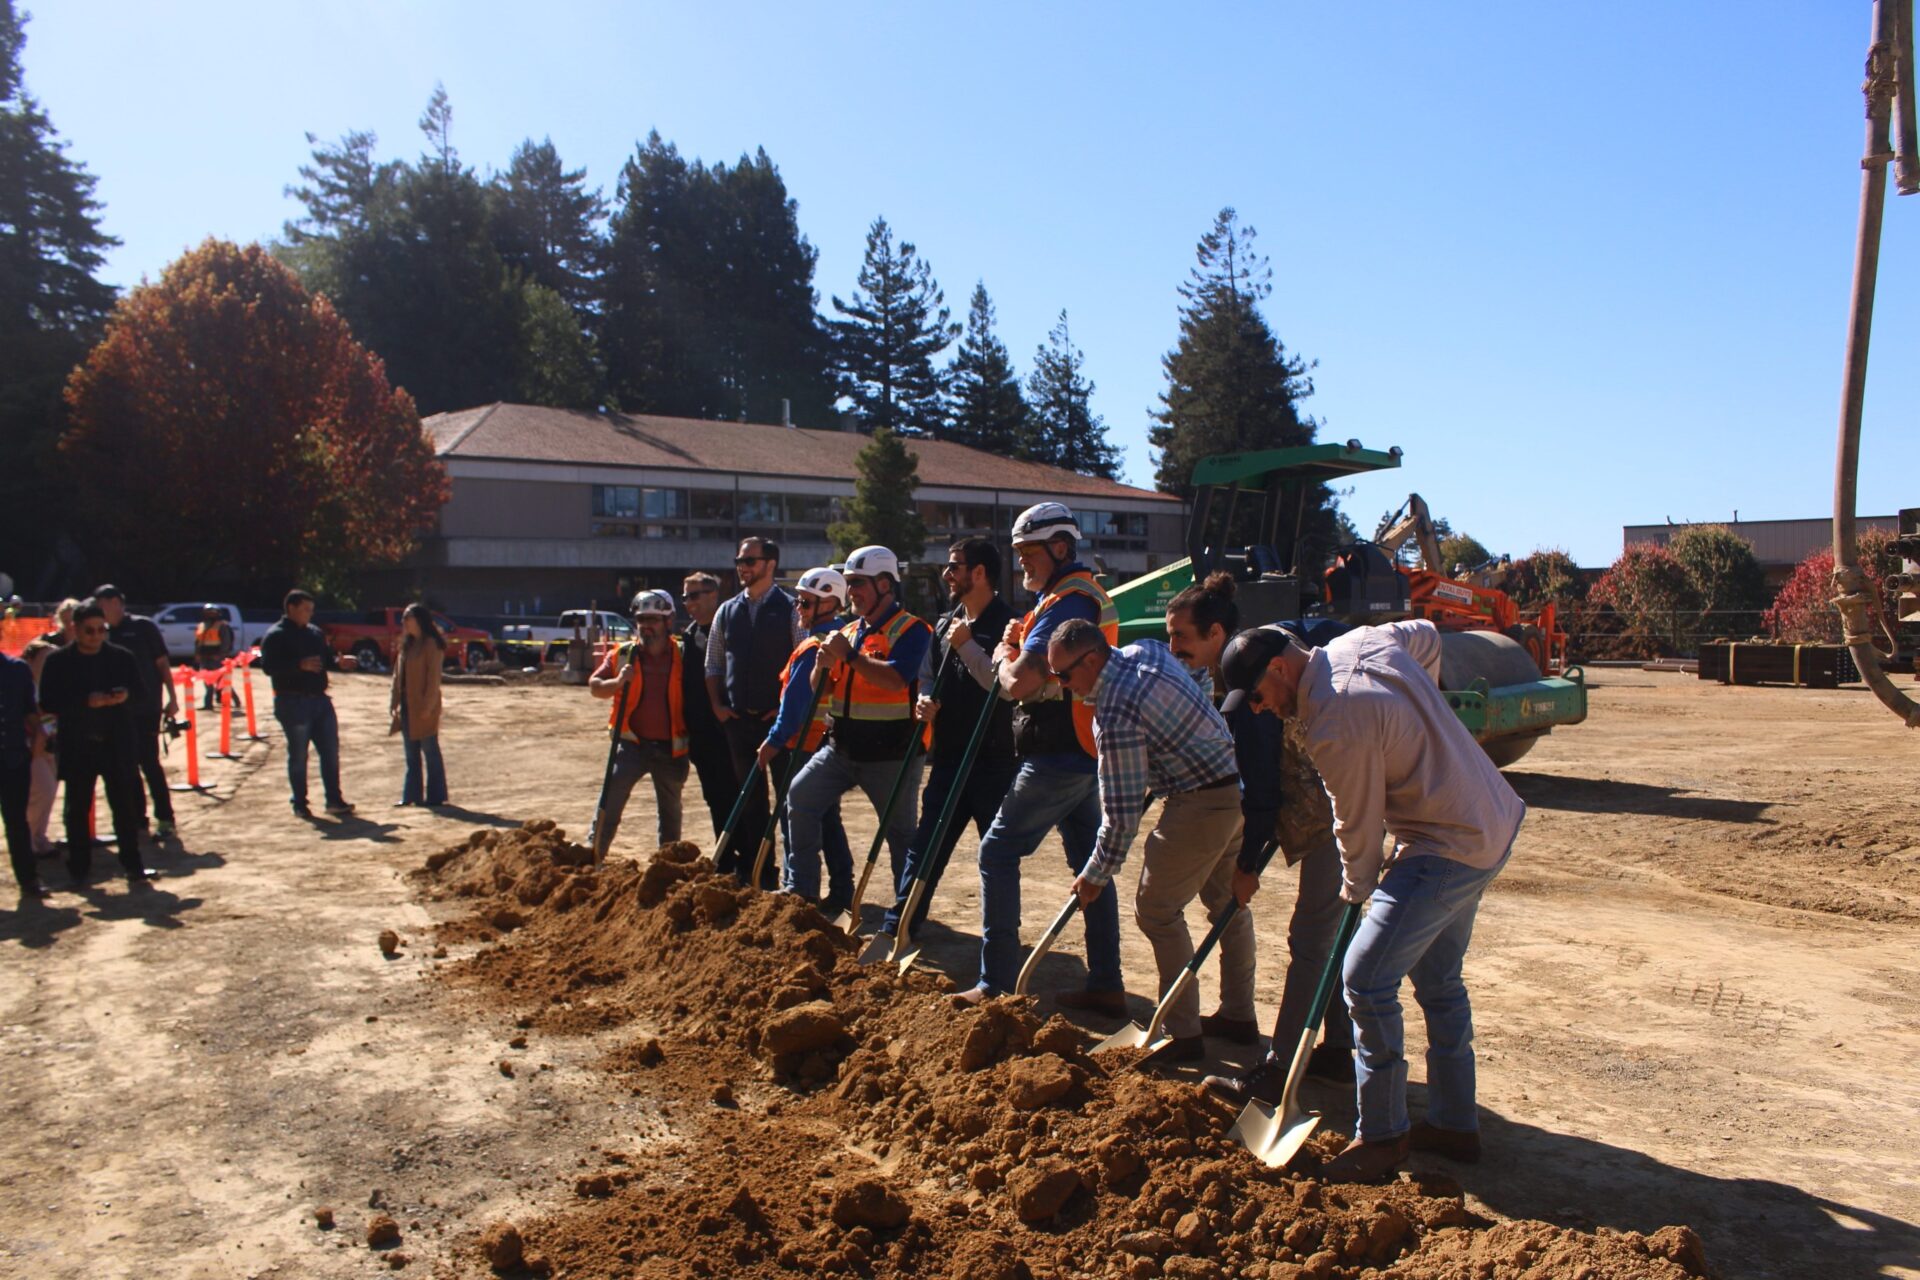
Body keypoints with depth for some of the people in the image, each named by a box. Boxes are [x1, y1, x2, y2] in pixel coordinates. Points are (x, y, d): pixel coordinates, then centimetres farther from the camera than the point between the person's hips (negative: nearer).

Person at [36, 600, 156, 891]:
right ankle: (80, 870, 19)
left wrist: (124, 697, -15)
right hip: (77, 747, 0)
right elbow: (48, 704, -6)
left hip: (117, 745, 0)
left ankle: (133, 867, 8)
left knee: (125, 807, 1)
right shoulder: (58, 661, -1)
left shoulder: (122, 657, 2)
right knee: (77, 810, 8)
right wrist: (86, 702, -19)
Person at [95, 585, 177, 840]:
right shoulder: (104, 633, 8)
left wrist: (172, 698, -7)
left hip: (146, 707, -5)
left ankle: (165, 818, 3)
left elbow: (162, 663, -3)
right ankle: (138, 819, 18)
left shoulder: (143, 626, -4)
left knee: (149, 762, -5)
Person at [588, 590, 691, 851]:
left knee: (670, 808, 15)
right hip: (632, 743, -1)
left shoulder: (681, 657, 0)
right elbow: (594, 687, 2)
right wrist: (618, 681, -19)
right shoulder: (622, 654, 1)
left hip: (670, 748, 1)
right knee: (611, 797, -14)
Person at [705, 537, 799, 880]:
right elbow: (713, 663, 18)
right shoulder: (727, 611, 12)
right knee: (750, 795, 9)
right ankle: (753, 867, 17)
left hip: (779, 719, -4)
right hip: (738, 719, 4)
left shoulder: (790, 609, -3)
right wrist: (717, 705, 7)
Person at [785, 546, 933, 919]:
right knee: (800, 797, 0)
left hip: (891, 752, -7)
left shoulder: (910, 630, -10)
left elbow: (895, 679, -27)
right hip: (842, 747, 7)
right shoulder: (849, 632, 13)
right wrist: (824, 666, -8)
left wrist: (849, 655, -21)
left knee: (900, 831, 3)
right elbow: (823, 692, 14)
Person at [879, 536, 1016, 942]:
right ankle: (896, 928, 13)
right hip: (948, 757, 7)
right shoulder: (946, 624, 11)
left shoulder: (1006, 624, -11)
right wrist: (927, 698, -1)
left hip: (993, 761, -6)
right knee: (925, 846, 8)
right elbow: (931, 675, 21)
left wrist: (966, 646, -22)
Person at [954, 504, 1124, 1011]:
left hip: (1057, 758, -10)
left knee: (998, 852, -3)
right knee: (1089, 863, 12)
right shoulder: (1088, 594, 17)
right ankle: (1106, 983, 19)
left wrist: (1004, 654, -2)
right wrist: (1018, 648, -1)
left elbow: (1018, 683, -22)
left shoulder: (1066, 602, -17)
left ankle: (997, 983, 1)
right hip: (1083, 754, 10)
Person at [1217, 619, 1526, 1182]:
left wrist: (1356, 889, 5)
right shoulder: (1363, 641, 0)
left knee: (1366, 978, -8)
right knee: (1438, 979, 19)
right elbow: (1428, 635, 22)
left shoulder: (1335, 726, -26)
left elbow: (1358, 825, -15)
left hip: (1448, 849, -10)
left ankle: (1382, 1136, 5)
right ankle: (1455, 1123, 31)